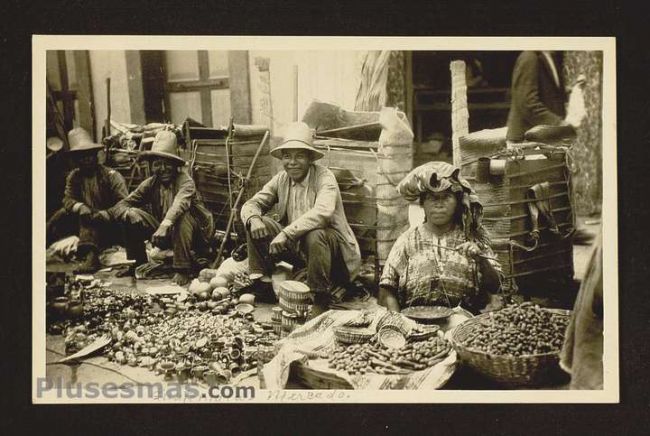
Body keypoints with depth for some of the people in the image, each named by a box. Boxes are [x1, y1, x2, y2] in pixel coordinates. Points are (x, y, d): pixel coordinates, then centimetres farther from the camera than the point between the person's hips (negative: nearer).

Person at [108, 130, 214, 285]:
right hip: (167, 237, 5)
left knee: (181, 215, -35)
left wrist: (165, 225, -61)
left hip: (196, 236, -5)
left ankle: (182, 270, -29)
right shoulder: (150, 184, -5)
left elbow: (179, 204, -44)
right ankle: (138, 263, 5)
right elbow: (119, 206, -9)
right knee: (133, 216, -10)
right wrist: (130, 214, -33)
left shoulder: (185, 181, -21)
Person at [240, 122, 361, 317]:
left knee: (314, 235, -38)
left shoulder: (324, 177, -16)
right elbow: (252, 203, 1)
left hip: (333, 246, -5)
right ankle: (258, 283, -3)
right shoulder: (281, 180, 2)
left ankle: (321, 299, -20)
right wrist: (253, 219, -25)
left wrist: (286, 233, -42)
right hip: (297, 248, 5)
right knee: (259, 225, -11)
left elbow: (322, 211, -35)